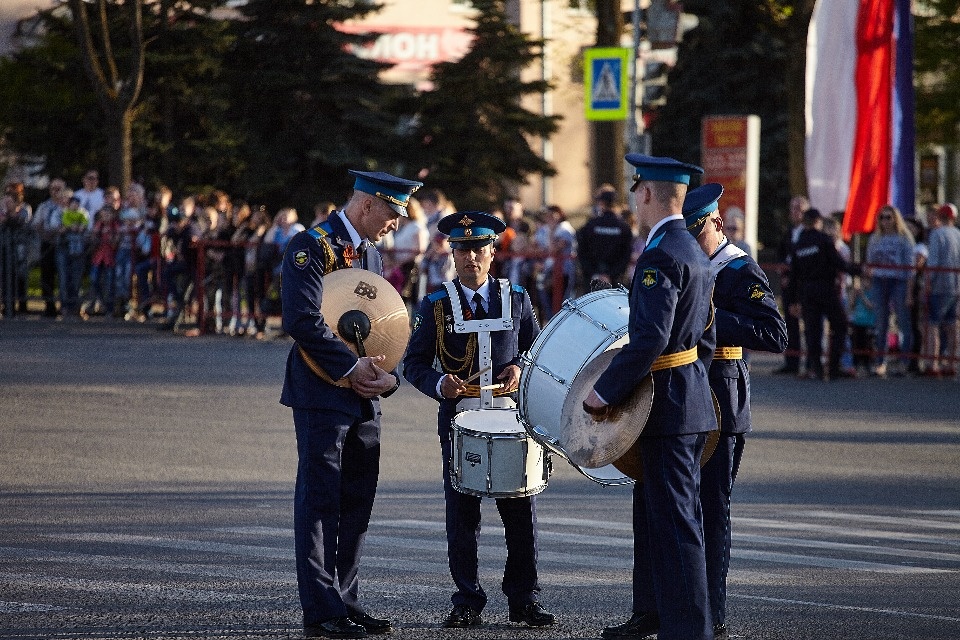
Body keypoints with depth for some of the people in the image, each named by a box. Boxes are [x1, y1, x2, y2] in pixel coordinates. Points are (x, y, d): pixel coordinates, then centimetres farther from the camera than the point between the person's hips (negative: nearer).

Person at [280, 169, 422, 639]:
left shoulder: (370, 253, 16)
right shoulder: (310, 247, -10)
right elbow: (301, 320, -21)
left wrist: (388, 377, 0)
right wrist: (352, 366, -19)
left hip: (363, 398, 8)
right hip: (322, 394, -8)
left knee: (357, 503, 9)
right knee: (320, 502, -5)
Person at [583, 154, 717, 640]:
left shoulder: (660, 257, -19)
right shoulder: (696, 254, 13)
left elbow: (649, 339, -27)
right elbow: (707, 340, 18)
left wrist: (604, 392, -21)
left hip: (669, 408, -10)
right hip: (691, 395, 10)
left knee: (675, 519, -7)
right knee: (652, 509, 19)